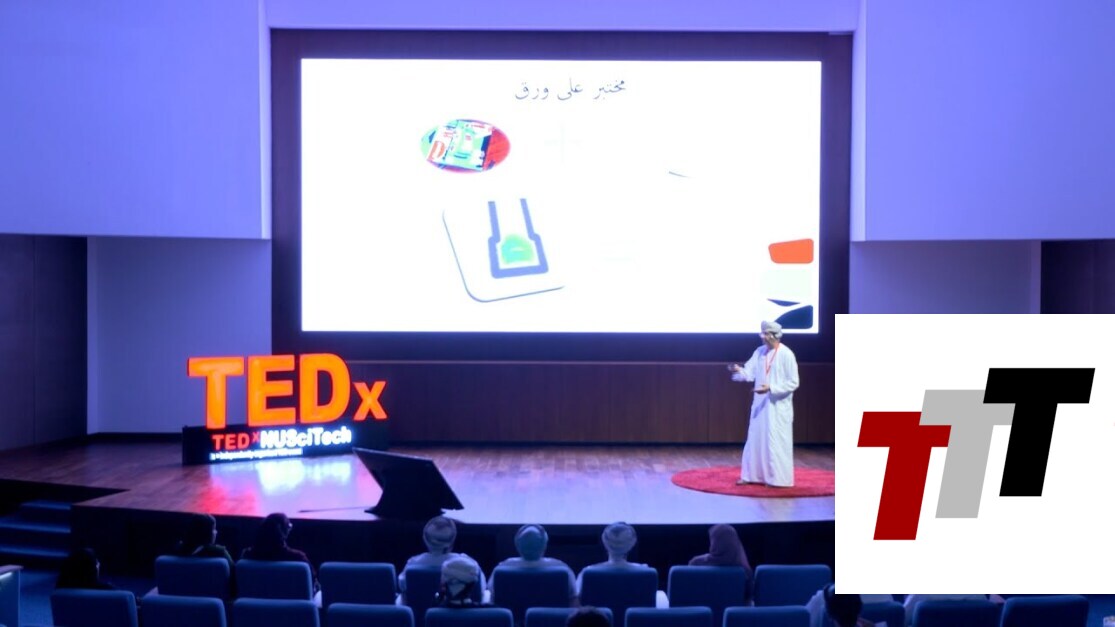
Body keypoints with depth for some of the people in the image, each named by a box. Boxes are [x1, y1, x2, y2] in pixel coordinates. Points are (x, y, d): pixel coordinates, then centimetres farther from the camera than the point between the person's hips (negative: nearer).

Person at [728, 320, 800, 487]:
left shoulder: (787, 355, -13)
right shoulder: (759, 352, 6)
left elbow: (793, 383, -14)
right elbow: (749, 372, -1)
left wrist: (771, 388, -23)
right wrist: (739, 370, -22)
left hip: (778, 406, -7)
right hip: (760, 404, 7)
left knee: (776, 442, -2)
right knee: (755, 439, 10)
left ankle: (779, 478, 7)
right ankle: (751, 475, 19)